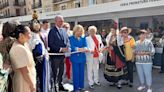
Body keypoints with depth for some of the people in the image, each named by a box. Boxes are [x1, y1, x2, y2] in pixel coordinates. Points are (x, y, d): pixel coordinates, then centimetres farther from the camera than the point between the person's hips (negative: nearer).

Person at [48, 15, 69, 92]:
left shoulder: (63, 30, 9)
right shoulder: (52, 31, -13)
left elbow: (67, 40, 13)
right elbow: (50, 44, -19)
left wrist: (67, 47, -8)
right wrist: (60, 49, -21)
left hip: (62, 55, 7)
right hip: (55, 55, -7)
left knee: (61, 72, 18)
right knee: (54, 72, 6)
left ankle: (60, 85, 34)